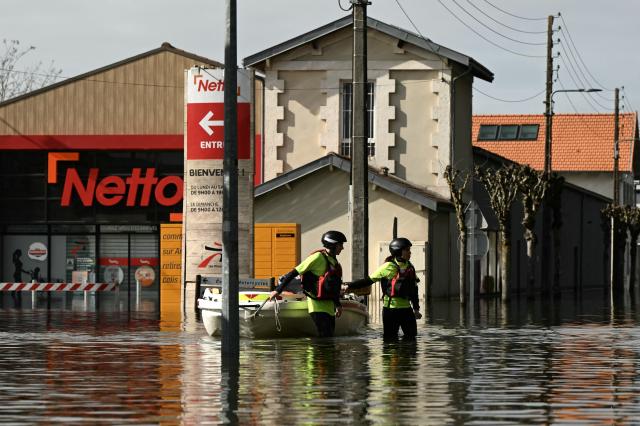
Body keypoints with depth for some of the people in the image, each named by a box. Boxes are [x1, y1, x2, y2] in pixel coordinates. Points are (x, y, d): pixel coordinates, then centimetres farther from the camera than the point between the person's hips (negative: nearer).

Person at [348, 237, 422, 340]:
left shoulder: (410, 268, 9)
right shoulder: (388, 267, -8)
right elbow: (369, 280, -5)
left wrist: (416, 308, 20)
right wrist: (350, 286, -9)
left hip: (406, 308, 5)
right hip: (391, 308, -5)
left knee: (411, 337, 5)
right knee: (390, 339, -2)